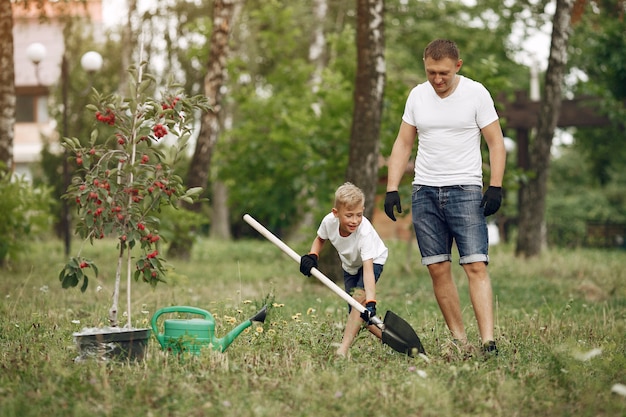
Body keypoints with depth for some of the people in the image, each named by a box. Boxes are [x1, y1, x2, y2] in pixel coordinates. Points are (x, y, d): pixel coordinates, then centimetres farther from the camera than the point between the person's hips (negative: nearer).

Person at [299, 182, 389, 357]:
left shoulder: (365, 231, -41)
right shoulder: (329, 221, -28)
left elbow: (368, 269, -49)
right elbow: (320, 239, -2)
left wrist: (370, 302, -59)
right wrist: (312, 256, -22)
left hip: (373, 261, -5)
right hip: (350, 265, 6)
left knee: (359, 297, -29)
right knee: (356, 313, 2)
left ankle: (343, 349, -30)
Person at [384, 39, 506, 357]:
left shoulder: (476, 93, -1)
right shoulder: (417, 95, 9)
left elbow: (496, 142, 0)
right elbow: (403, 143, 15)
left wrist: (495, 187, -10)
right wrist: (392, 188, 6)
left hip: (465, 190, -4)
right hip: (424, 192, 4)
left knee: (476, 266, -13)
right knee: (438, 270, 1)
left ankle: (488, 342, -18)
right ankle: (459, 340, 8)